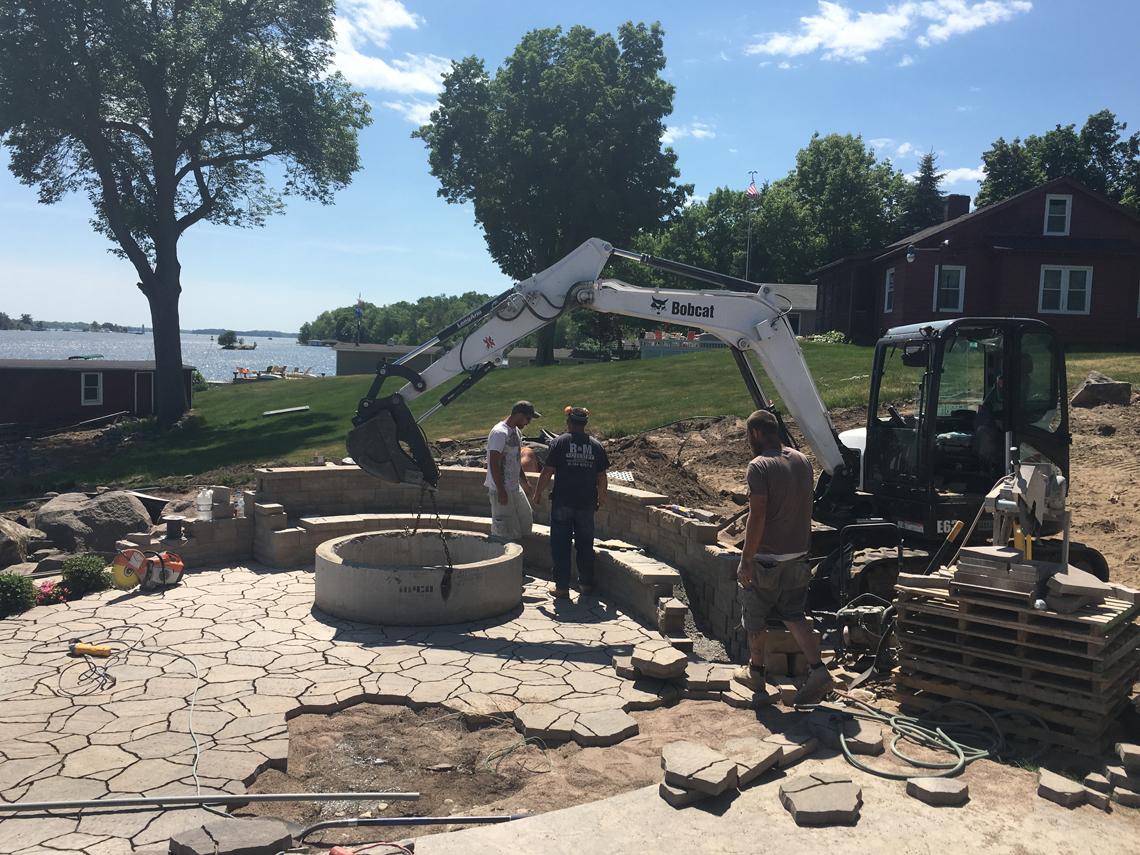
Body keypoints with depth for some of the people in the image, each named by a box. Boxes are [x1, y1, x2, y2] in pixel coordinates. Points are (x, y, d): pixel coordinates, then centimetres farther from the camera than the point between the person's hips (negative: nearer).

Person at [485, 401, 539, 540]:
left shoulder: (517, 432, 12)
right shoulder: (499, 433, -18)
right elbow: (493, 464, -21)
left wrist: (524, 481, 29)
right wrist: (501, 491, -23)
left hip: (515, 487, 10)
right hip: (502, 490, -10)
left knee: (526, 520, 15)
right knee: (506, 532, -6)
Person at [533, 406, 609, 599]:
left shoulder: (559, 442, -6)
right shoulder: (596, 445, 3)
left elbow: (547, 472, -8)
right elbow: (601, 476, 7)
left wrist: (538, 493, 5)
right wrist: (601, 497, 22)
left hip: (562, 503, -3)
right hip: (587, 504, 3)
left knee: (560, 545, 5)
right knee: (585, 545, 14)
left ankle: (561, 587, 7)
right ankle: (586, 583, 21)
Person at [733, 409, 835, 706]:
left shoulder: (759, 466, -19)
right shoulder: (802, 461, 5)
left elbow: (757, 516, -23)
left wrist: (746, 559, -17)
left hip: (767, 558, -7)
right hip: (798, 554, 7)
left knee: (755, 617, 13)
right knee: (793, 614, 15)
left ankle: (755, 672, 27)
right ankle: (819, 670, 2)